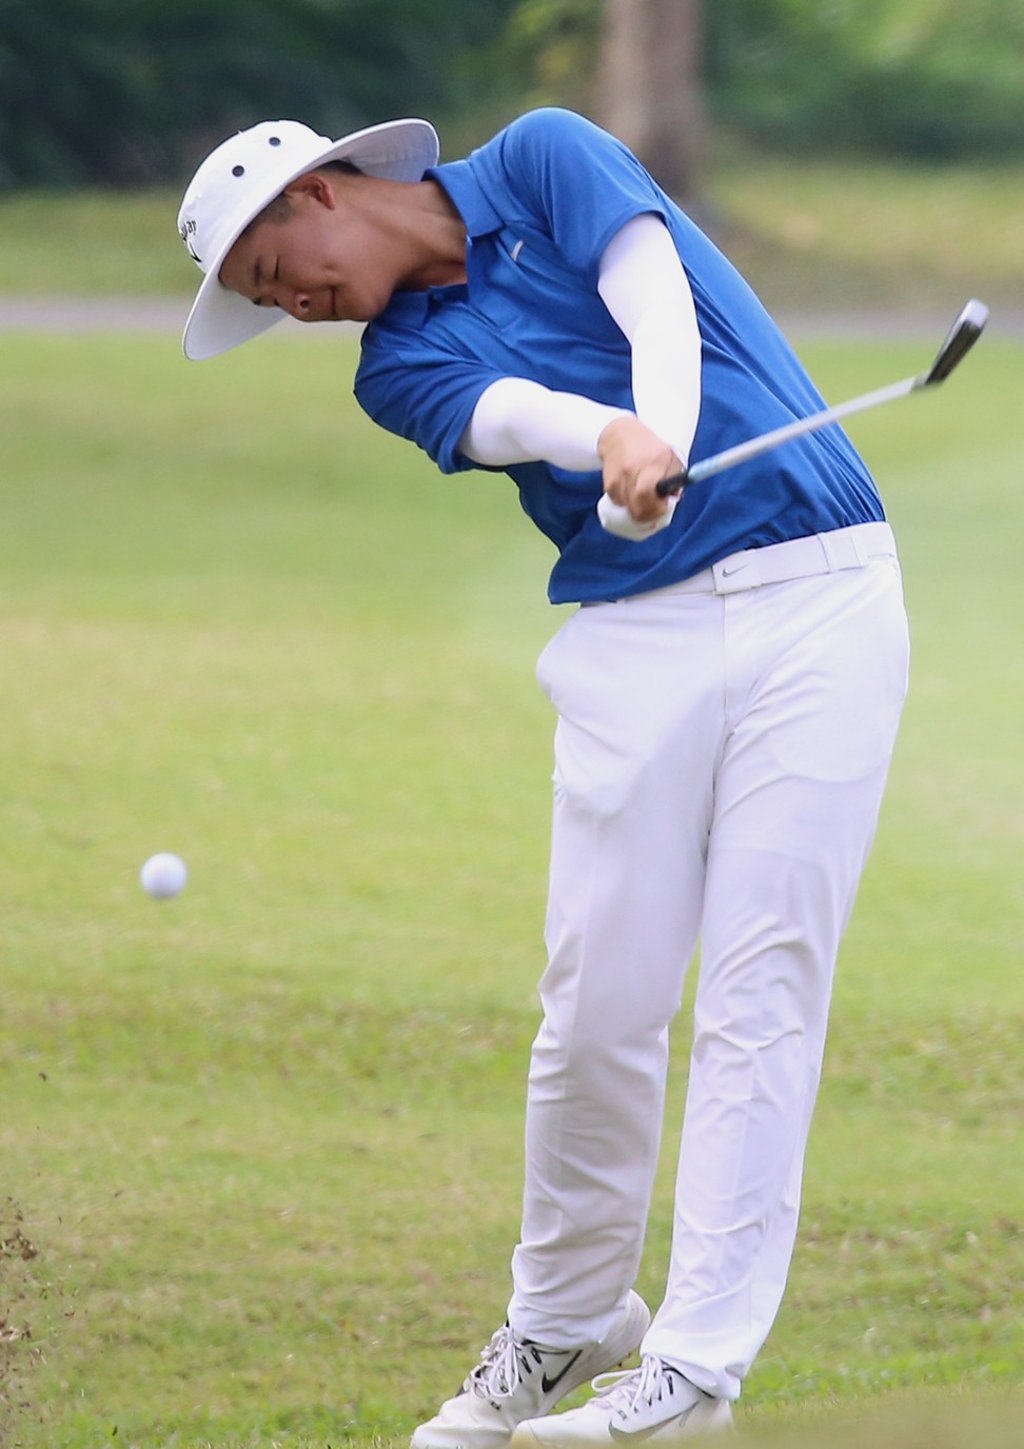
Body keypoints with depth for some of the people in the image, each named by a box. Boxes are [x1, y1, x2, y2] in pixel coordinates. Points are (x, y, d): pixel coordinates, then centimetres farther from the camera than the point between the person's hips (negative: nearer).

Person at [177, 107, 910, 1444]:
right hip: (639, 630, 3)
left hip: (818, 593, -3)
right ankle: (565, 1323, 16)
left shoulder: (545, 159, 6)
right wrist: (611, 438, -35)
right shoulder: (401, 366, 11)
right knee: (600, 1002, -3)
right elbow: (514, 414, -12)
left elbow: (657, 307, -11)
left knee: (761, 983, -8)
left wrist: (660, 438, -32)